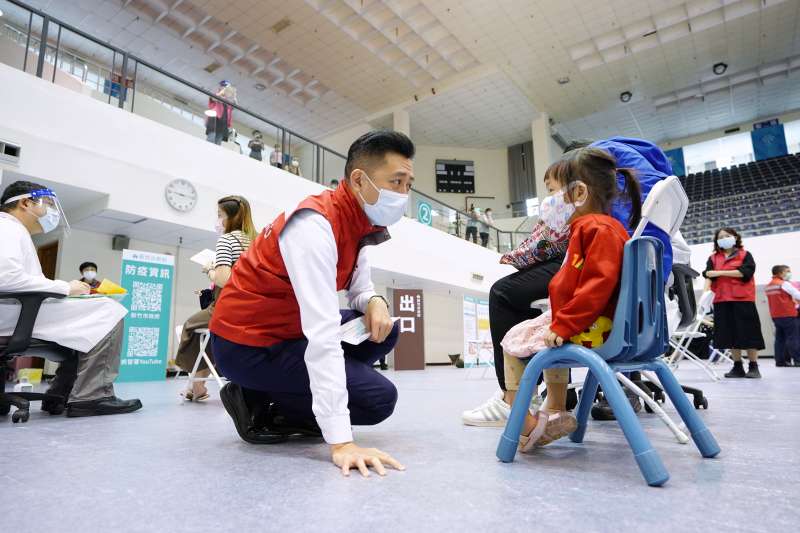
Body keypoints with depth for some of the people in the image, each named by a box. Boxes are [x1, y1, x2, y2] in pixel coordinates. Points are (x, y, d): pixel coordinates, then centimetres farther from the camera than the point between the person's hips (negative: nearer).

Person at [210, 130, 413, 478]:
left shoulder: (357, 222, 2)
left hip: (289, 330, 9)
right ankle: (259, 405, 0)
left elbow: (359, 290, 11)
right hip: (247, 344, -9)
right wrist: (340, 440, -35)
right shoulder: (315, 224, -27)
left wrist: (375, 303, -15)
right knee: (379, 398, -12)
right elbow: (323, 333, -34)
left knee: (385, 331, 8)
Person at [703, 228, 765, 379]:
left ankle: (753, 367, 7)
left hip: (743, 298, -3)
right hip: (722, 300, 3)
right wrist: (706, 290, -19)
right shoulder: (714, 258, 13)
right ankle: (738, 367, 12)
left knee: (748, 332, -1)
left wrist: (721, 272, -14)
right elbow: (709, 275, -1)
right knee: (730, 333, 4)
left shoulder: (745, 254, 7)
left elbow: (746, 271, -10)